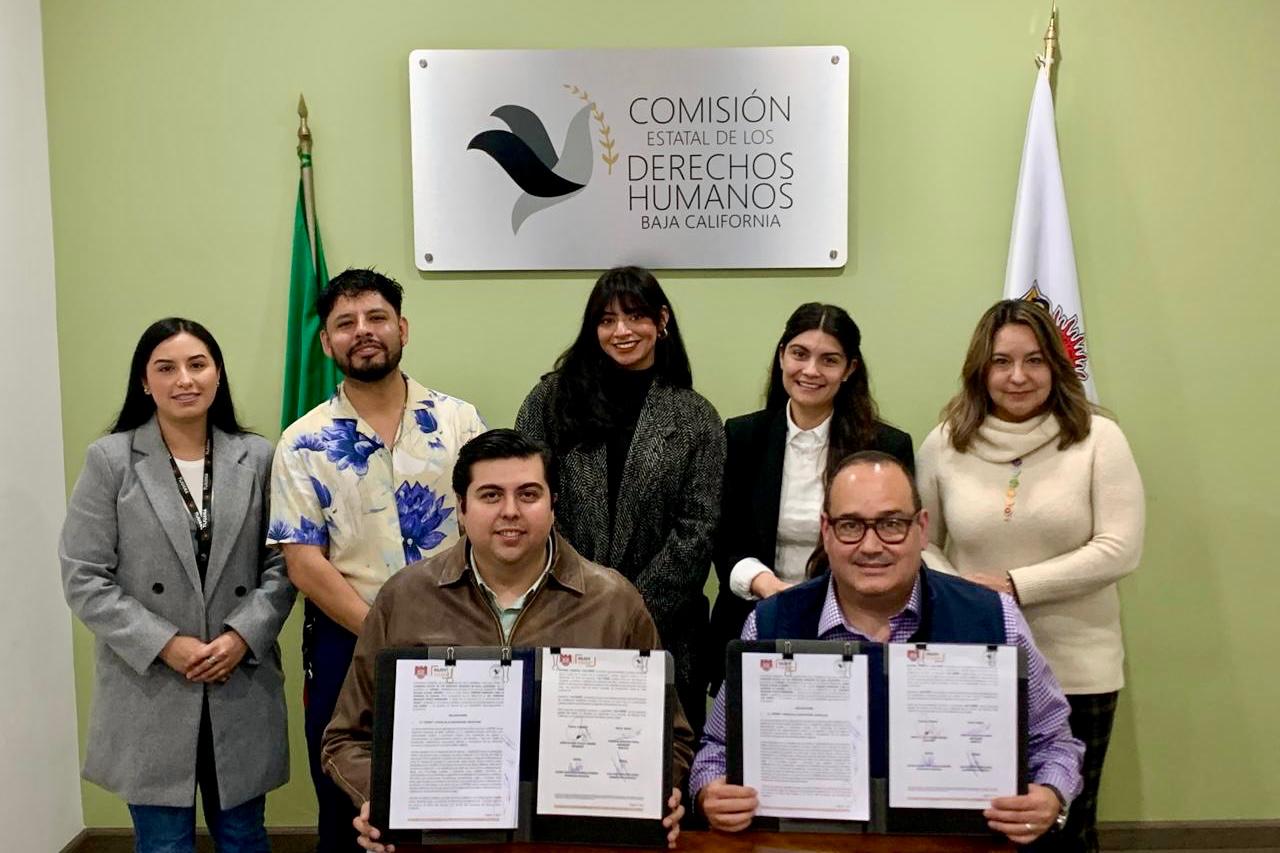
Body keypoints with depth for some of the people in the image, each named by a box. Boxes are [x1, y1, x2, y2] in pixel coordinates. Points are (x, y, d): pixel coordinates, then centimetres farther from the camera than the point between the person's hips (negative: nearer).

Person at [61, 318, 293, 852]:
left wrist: (243, 635, -13)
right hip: (147, 691, -2)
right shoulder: (109, 460, -3)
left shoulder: (258, 458, 2)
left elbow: (281, 565, 2)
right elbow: (84, 579, -6)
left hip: (241, 688, 2)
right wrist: (165, 645, -14)